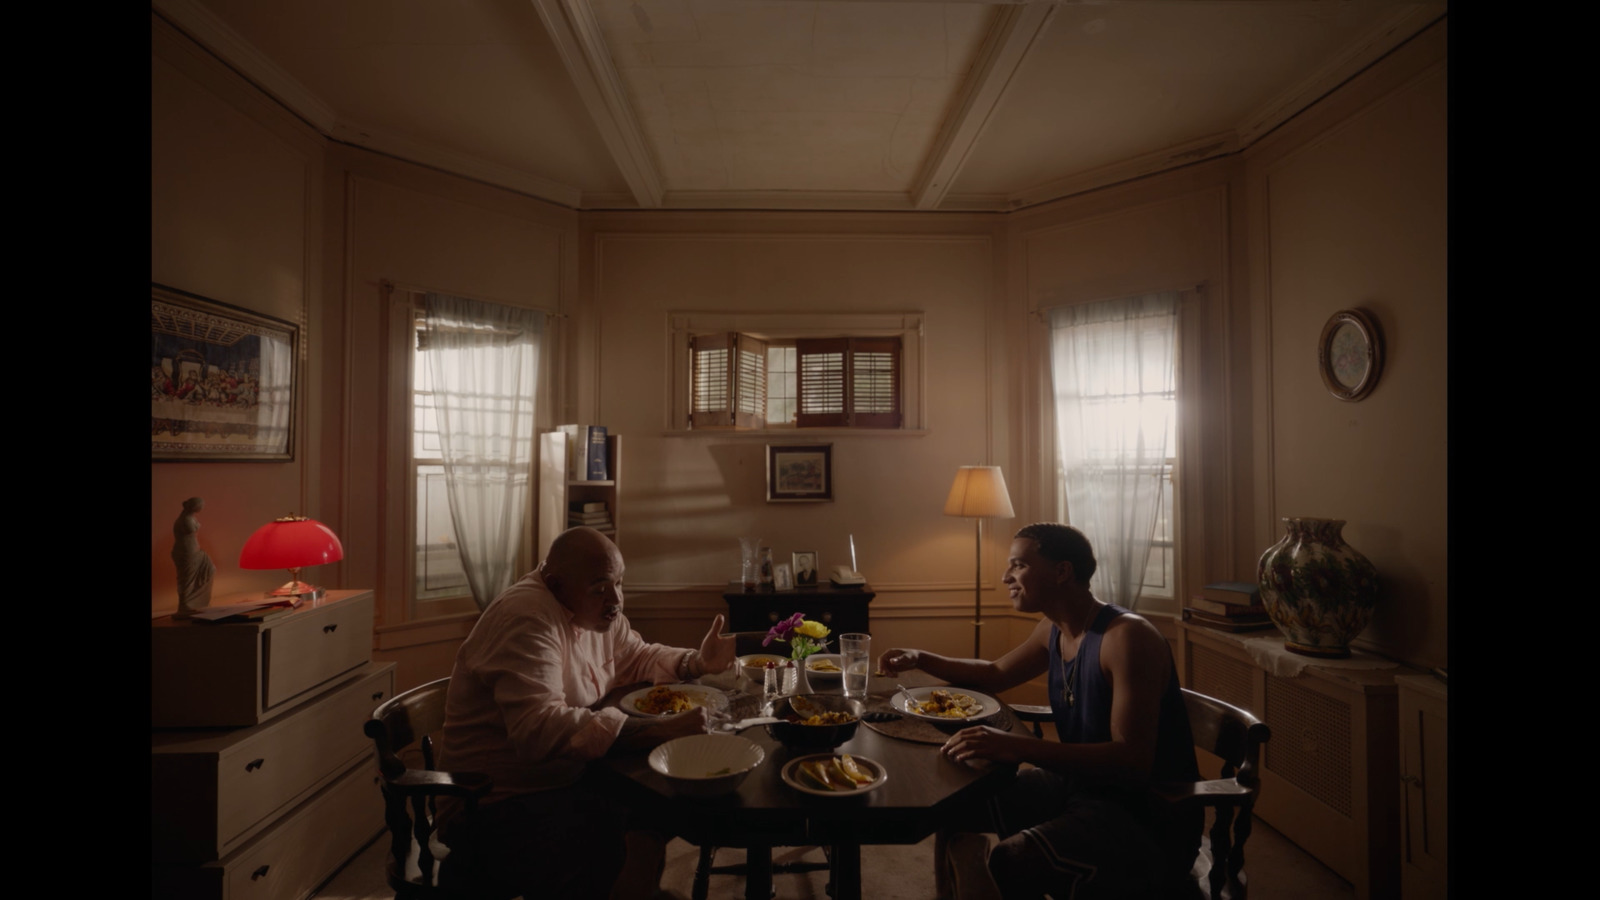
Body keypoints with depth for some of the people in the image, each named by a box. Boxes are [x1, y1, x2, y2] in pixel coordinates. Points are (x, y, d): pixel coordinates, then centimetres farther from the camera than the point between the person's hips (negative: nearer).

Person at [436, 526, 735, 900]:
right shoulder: (528, 619, -23)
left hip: (566, 778, 9)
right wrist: (659, 730, -35)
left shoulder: (595, 610, 4)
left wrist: (696, 663, 0)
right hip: (499, 807, -9)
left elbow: (638, 658, 19)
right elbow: (540, 729, -33)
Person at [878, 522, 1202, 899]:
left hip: (1150, 823, -9)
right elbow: (996, 674, 21)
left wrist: (1017, 747, -40)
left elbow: (1132, 761, -31)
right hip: (1080, 786, 9)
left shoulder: (1127, 636, -23)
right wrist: (921, 659, 7)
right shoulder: (1053, 630, 4)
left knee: (1011, 864, -31)